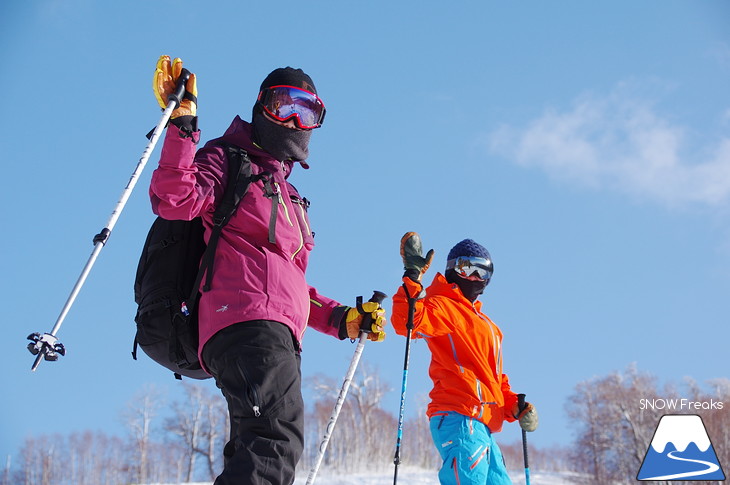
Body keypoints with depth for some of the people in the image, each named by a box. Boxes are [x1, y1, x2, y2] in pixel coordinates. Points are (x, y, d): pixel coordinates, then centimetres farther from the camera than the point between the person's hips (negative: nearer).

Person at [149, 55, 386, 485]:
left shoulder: (288, 196, 35)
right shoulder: (229, 160, 10)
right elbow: (177, 200, -12)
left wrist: (342, 319, 25)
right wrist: (182, 124, -16)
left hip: (278, 337, 10)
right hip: (246, 323, -10)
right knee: (278, 442, -30)